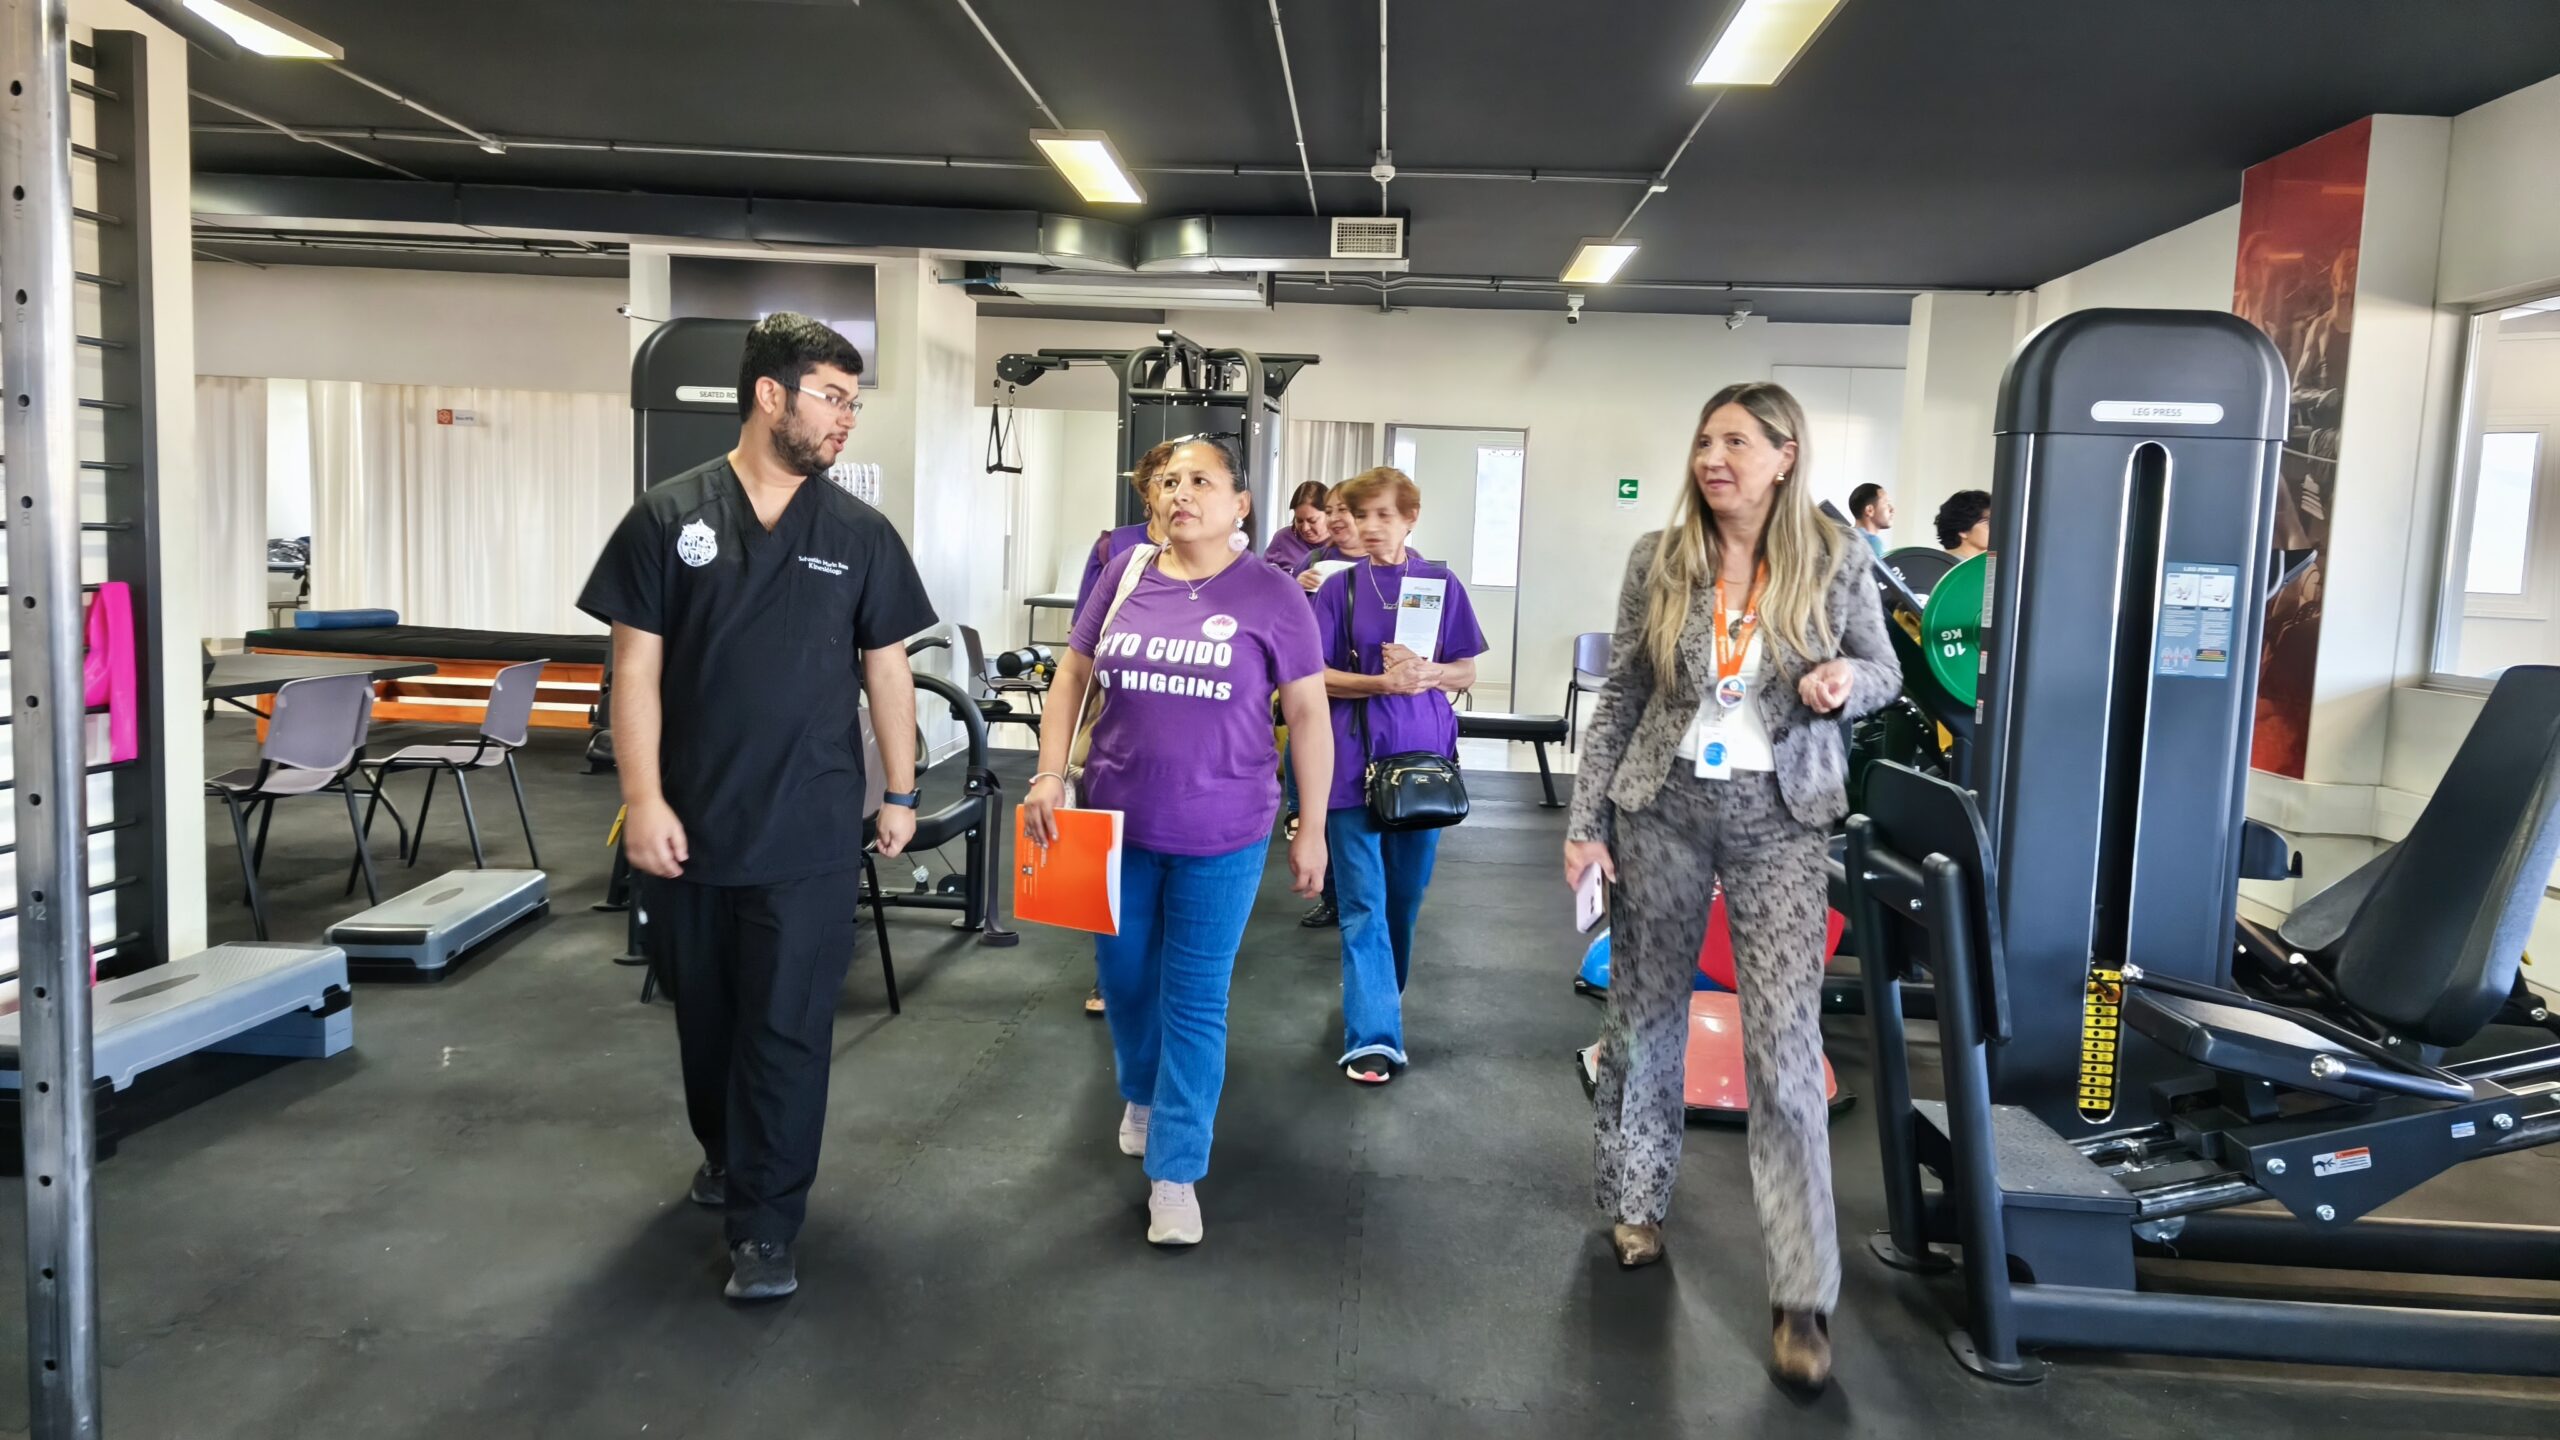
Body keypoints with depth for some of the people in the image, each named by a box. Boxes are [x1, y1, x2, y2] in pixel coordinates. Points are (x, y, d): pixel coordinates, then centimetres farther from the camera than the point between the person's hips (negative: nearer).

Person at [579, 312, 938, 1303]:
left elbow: (886, 668, 7)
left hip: (808, 832, 0)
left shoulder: (860, 535, 1)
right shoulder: (668, 518, -3)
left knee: (786, 1028, 1)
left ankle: (764, 1222, 12)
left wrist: (900, 792, 7)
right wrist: (643, 798, -9)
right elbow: (636, 668, -4)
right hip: (688, 824, 1)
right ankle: (724, 1152, 42)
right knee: (704, 1012, 18)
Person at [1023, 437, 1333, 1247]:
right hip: (1117, 820, 3)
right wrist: (1050, 775, 0)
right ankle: (1141, 1096, 45)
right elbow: (1073, 674, 8)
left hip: (1221, 833, -3)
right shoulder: (1125, 573, 1)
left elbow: (1308, 712, -3)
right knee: (1123, 977, 17)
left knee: (1195, 1001, 3)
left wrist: (1311, 830, -3)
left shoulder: (1270, 594, -7)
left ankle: (1176, 1172, 14)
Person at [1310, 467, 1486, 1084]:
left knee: (1406, 895, 12)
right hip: (1354, 761, -2)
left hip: (1422, 756, 2)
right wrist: (1383, 683, -16)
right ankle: (1373, 1036, -3)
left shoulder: (1441, 584, 5)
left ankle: (1379, 996, 35)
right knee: (1364, 905, -4)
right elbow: (1313, 676, -2)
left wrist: (1425, 672, -14)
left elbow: (1467, 671, 8)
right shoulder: (1340, 587, 2)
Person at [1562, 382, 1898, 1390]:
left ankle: (1802, 1296, 1)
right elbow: (1620, 697, 3)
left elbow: (1884, 674, 8)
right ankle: (1637, 1202, 36)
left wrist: (1844, 684, -16)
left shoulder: (1832, 560, -3)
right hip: (1661, 806, 2)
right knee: (1645, 1011, 13)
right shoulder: (1659, 559, -1)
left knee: (1786, 1044, -7)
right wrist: (1585, 819, -1)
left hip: (1779, 818, -2)